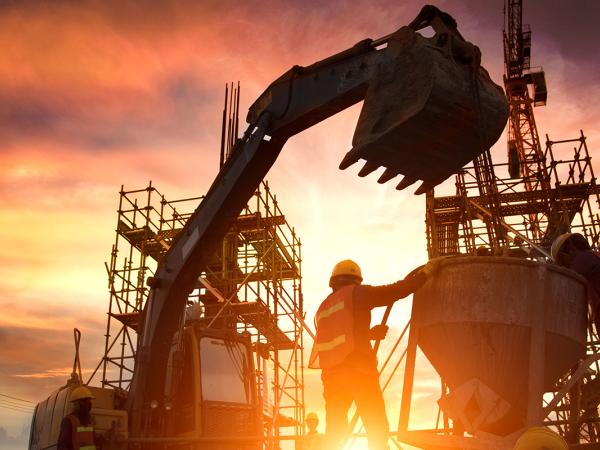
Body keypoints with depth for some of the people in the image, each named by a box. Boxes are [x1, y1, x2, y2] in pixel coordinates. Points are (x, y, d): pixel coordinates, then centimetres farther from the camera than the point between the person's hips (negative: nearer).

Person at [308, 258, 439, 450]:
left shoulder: (323, 308, 20)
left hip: (332, 375, 6)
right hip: (359, 373, -6)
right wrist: (427, 271, 9)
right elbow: (397, 290, -2)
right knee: (377, 430, 2)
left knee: (333, 434, 14)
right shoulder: (357, 293, 2)